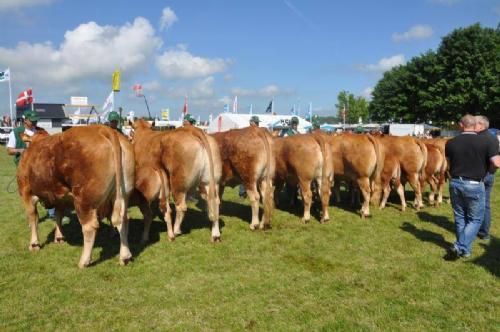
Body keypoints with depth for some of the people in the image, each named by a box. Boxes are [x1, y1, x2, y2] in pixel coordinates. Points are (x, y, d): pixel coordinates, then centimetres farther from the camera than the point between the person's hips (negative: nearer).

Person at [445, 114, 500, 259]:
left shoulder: (451, 143, -1)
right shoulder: (485, 141, -9)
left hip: (456, 183, 3)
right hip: (475, 185, -3)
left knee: (460, 218, 16)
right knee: (475, 219, 10)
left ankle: (465, 249, 26)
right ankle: (460, 247, -4)